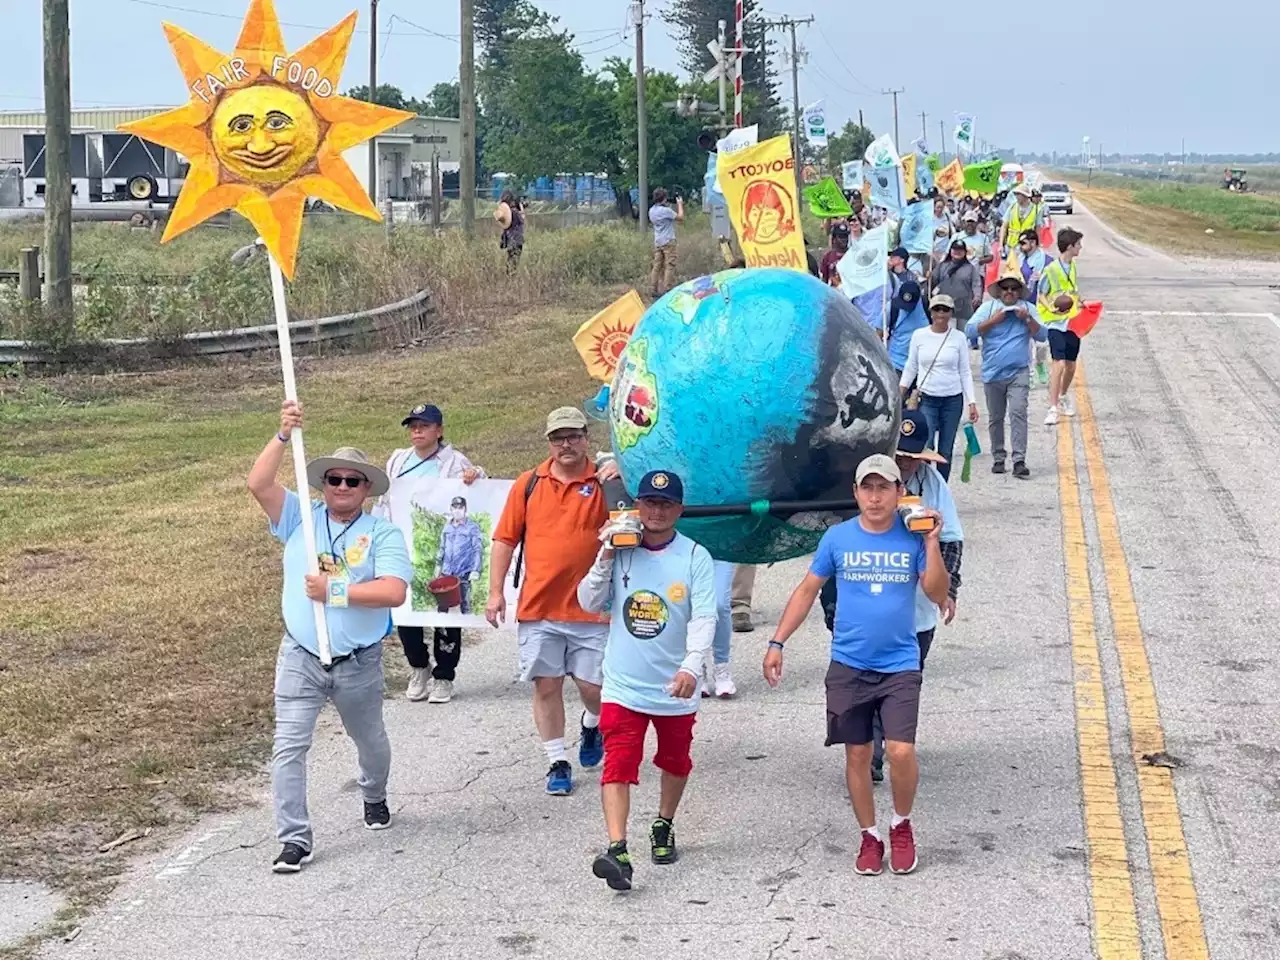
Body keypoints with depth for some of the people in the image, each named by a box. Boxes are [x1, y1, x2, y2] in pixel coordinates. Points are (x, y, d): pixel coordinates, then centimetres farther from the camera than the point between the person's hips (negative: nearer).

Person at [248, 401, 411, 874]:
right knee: (288, 747, -9)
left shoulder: (383, 533, -6)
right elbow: (259, 484, -14)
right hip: (301, 658, 0)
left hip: (360, 662, 0)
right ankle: (295, 839, -4)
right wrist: (283, 436, -23)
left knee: (370, 741, 22)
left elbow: (394, 591, -20)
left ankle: (374, 798, 51)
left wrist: (335, 591, -21)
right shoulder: (300, 518, 1)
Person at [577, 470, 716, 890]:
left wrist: (691, 666, -27)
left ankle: (663, 828, 42)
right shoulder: (620, 550, 0)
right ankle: (617, 851, -19)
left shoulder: (695, 556, -7)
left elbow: (703, 617, -14)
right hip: (624, 685, 0)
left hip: (675, 687, 0)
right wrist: (605, 559, -14)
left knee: (675, 761, 19)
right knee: (618, 765, -12)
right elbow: (590, 603, -2)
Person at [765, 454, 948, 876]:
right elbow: (807, 590, 6)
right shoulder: (837, 537, -1)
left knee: (901, 751, -13)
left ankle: (902, 825, 13)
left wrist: (932, 543, -17)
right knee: (857, 755, 7)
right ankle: (870, 836, 24)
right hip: (848, 666, 1)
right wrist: (777, 643, 2)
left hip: (900, 666, -1)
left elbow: (938, 594, -8)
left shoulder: (912, 538, -3)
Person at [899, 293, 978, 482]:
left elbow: (965, 372, 6)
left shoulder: (958, 338, 2)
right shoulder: (919, 335, 2)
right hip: (926, 398, -1)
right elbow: (911, 368, 10)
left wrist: (972, 402, -1)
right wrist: (899, 394, 2)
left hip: (953, 399, 1)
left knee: (945, 451, 5)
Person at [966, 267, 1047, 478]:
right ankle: (998, 459, 22)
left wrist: (1027, 319, -11)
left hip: (1018, 373, -1)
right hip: (993, 373, 1)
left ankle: (1019, 461, -18)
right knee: (996, 418, 9)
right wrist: (993, 321, -13)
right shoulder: (988, 308, 5)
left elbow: (1042, 336, 3)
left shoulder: (1028, 308, 8)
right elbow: (970, 330, -5)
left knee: (1018, 413, -15)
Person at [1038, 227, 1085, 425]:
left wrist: (1080, 302, 11)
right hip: (1056, 323, -7)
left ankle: (1063, 396, 38)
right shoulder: (1051, 270, -13)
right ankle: (1053, 409, -15)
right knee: (1059, 363, -17)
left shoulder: (1072, 266, 9)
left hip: (1073, 322, 7)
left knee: (1071, 365, 13)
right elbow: (1041, 295, -8)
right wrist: (1052, 308, -25)